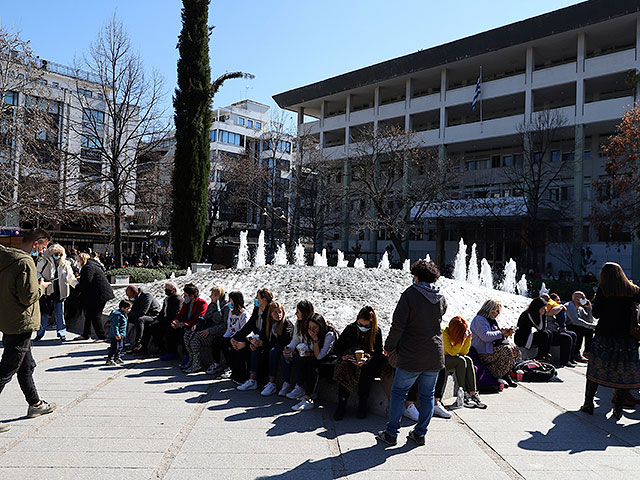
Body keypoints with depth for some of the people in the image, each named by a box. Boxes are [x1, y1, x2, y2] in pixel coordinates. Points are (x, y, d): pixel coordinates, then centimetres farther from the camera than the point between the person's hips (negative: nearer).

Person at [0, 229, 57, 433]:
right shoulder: (25, 262, -20)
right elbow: (29, 296, -22)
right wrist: (41, 286, -5)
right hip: (20, 324, -10)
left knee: (26, 365, 20)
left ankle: (35, 404, 34)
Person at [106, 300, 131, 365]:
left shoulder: (124, 314, 11)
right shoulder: (117, 315, -22)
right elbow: (115, 326, -25)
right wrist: (116, 334, -27)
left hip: (121, 335, 10)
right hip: (115, 336, -10)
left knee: (120, 347, 16)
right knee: (114, 347, -7)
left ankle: (117, 358, 27)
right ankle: (109, 360, 1)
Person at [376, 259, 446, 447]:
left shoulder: (410, 294, -11)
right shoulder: (441, 298, 4)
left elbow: (398, 325, -13)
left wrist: (389, 347, -1)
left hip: (411, 356, -4)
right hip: (435, 355, 5)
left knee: (398, 392, 8)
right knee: (427, 395, 15)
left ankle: (391, 433, 14)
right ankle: (420, 433, 22)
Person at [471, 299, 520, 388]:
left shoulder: (492, 320, 21)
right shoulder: (479, 319, -11)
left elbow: (494, 336, 24)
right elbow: (485, 336, -23)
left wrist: (506, 333, 5)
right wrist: (501, 333, -14)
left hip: (494, 349, 10)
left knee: (515, 349, -5)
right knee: (507, 350, -26)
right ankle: (501, 376, -16)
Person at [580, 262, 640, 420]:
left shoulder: (603, 289, -3)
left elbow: (596, 313, -5)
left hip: (604, 336, -1)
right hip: (627, 338, 1)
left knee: (595, 371, 7)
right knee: (625, 374, 9)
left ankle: (588, 405, 10)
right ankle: (618, 410, 11)